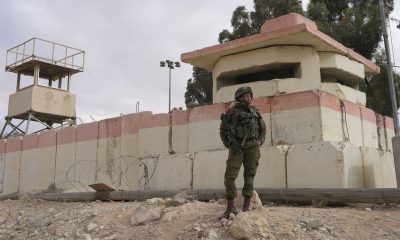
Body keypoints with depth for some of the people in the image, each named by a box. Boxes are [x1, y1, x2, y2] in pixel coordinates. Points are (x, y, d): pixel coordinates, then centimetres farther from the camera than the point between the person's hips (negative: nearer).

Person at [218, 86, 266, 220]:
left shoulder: (255, 112, 13)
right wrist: (229, 145, -6)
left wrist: (260, 142, 6)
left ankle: (246, 207, 4)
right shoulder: (232, 111, 5)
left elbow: (262, 129, 22)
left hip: (252, 147, 2)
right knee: (229, 176, -10)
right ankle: (230, 208, -5)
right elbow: (223, 129, 5)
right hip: (237, 148, -2)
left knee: (249, 176, 0)